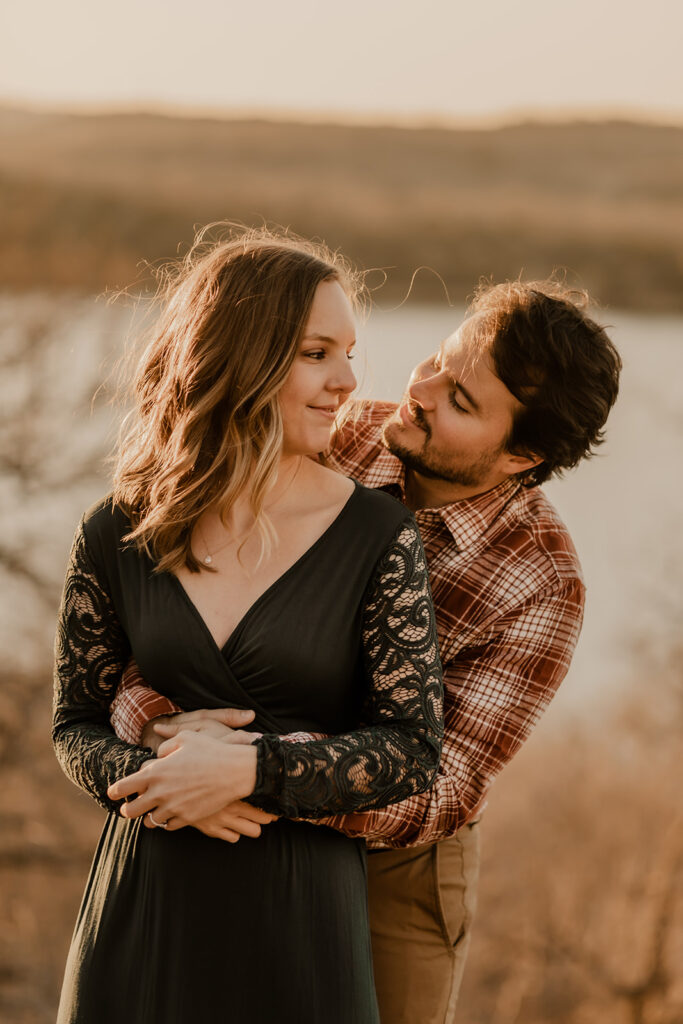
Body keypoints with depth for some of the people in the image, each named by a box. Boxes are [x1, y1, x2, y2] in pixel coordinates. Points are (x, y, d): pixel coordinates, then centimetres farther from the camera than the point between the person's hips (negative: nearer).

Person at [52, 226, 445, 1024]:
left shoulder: (379, 538, -5)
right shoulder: (117, 536, 0)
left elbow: (413, 747, -7)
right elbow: (75, 723, 8)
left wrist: (249, 769, -17)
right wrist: (147, 780, -13)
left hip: (301, 915, -1)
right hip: (145, 910, 1)